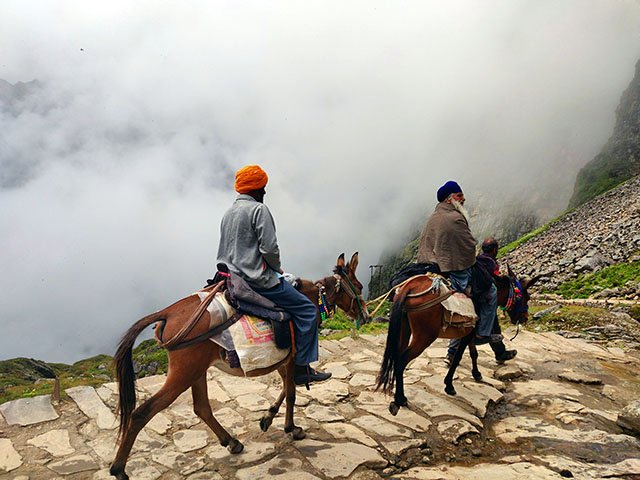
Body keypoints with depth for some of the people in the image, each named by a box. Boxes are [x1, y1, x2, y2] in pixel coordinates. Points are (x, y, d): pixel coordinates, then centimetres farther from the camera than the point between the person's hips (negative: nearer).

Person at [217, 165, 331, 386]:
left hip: (232, 279, 10)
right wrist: (278, 269, -1)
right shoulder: (258, 209, -11)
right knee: (306, 309, -4)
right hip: (257, 279, -10)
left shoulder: (228, 213, 18)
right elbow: (269, 248, -20)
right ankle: (301, 369, -4)